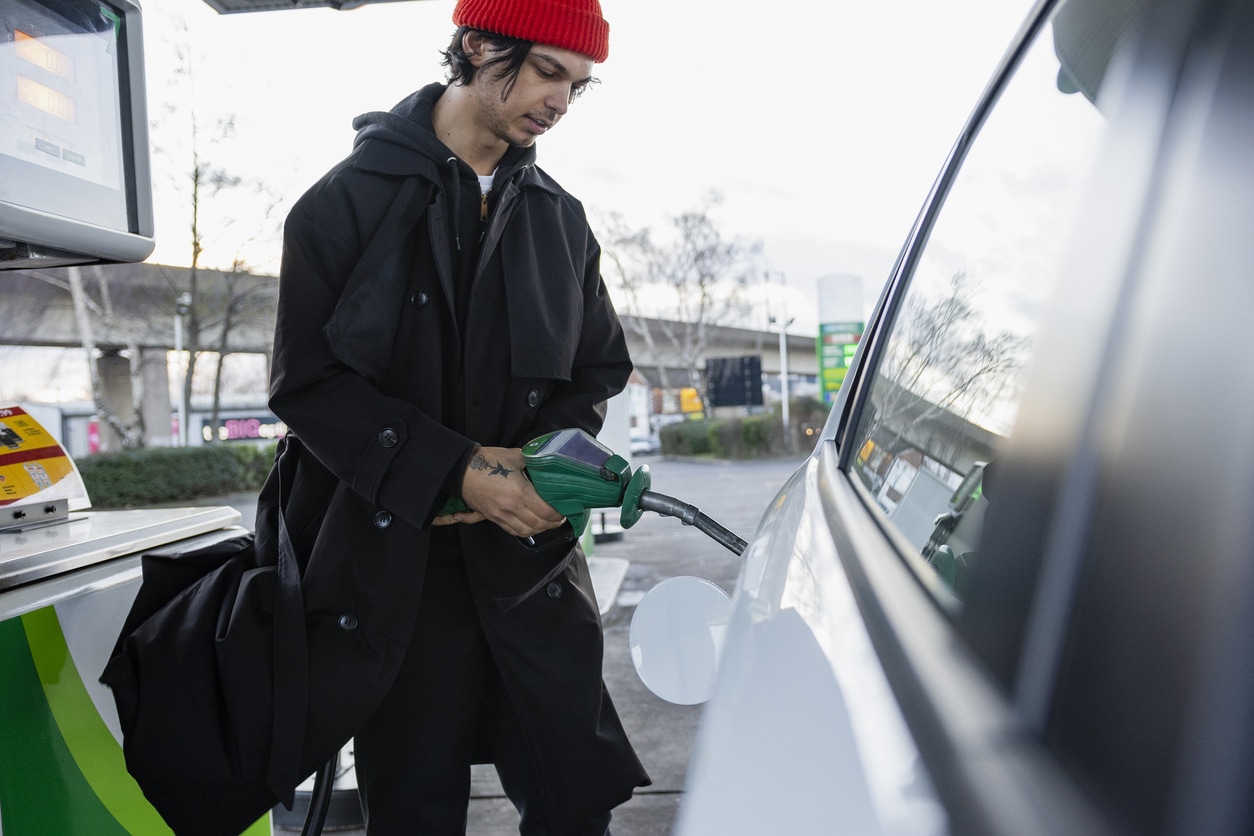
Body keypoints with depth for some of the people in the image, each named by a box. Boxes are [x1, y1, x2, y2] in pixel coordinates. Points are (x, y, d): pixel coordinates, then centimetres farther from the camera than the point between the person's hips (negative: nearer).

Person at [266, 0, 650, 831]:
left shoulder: (559, 218, 9)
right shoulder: (351, 199, -3)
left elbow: (599, 371, 12)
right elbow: (308, 382, -7)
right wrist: (454, 471, -18)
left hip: (531, 553, 3)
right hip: (398, 560, -3)